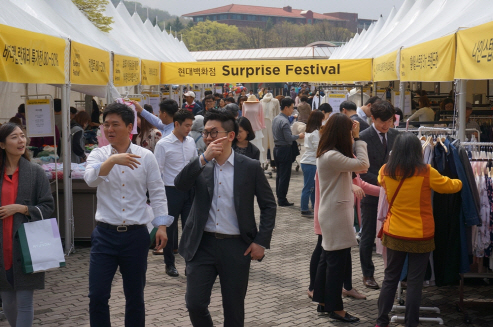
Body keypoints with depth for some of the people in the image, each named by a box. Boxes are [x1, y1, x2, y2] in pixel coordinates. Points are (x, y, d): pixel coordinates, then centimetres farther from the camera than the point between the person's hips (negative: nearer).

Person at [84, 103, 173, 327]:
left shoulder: (146, 157, 2)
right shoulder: (98, 155, 2)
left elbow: (157, 193, 5)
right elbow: (91, 179, -18)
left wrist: (161, 226, -2)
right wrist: (112, 160, -33)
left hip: (136, 235, 0)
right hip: (105, 234, 0)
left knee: (135, 296, 11)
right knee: (97, 296, -3)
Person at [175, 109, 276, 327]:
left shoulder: (250, 167, -3)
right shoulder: (200, 165, 3)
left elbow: (268, 205, 3)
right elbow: (180, 184, -15)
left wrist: (261, 242, -5)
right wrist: (204, 158, -23)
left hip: (236, 246, -1)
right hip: (202, 244, 1)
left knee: (234, 309, 9)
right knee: (195, 303, -2)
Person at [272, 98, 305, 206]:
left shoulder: (276, 119, 9)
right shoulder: (284, 121, -20)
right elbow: (289, 138, -23)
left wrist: (296, 136, 15)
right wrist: (299, 136, -6)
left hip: (277, 148, 9)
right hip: (285, 149, -9)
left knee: (279, 174, 15)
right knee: (285, 176, -2)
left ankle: (279, 197, 21)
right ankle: (282, 200, 1)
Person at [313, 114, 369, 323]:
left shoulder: (328, 154, 9)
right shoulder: (332, 157, -24)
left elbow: (356, 165, 12)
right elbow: (363, 164, -23)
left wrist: (355, 139, 5)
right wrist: (357, 138, -14)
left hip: (332, 214, 11)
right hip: (336, 215, -11)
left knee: (329, 260, 17)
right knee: (338, 261, -1)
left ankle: (324, 302, 27)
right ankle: (336, 308, 9)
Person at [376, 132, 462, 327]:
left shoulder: (385, 171, -6)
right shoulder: (426, 173, -15)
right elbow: (450, 186, 2)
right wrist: (459, 182, 24)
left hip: (394, 234, 3)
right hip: (420, 236, -3)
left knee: (390, 278, 15)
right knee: (415, 282, 7)